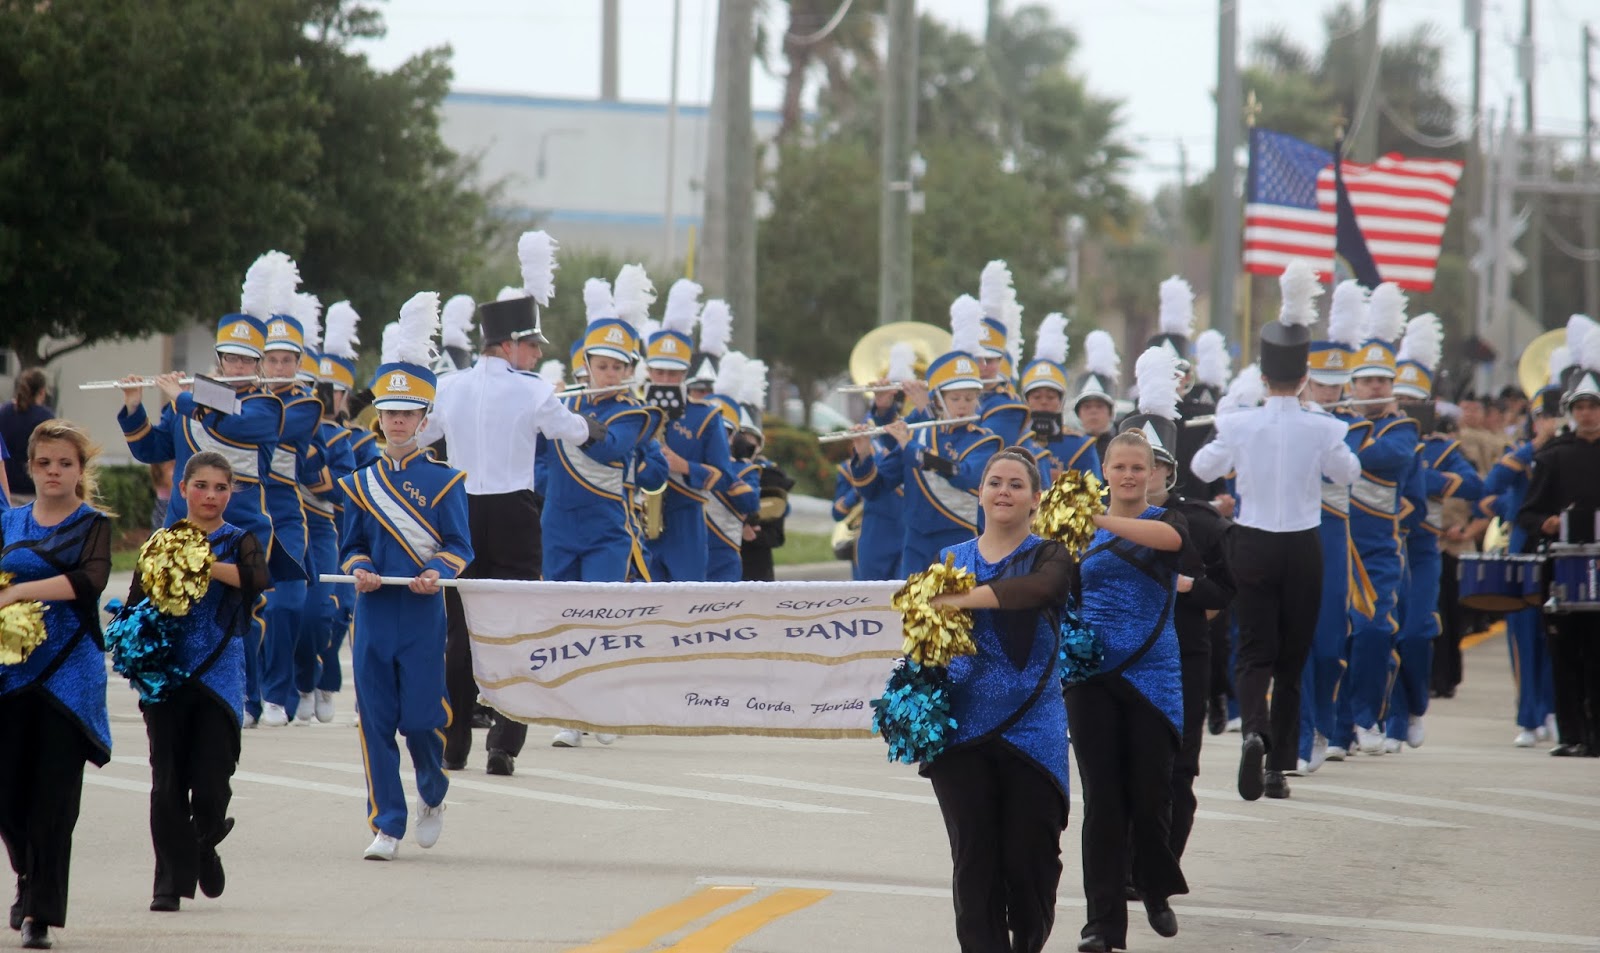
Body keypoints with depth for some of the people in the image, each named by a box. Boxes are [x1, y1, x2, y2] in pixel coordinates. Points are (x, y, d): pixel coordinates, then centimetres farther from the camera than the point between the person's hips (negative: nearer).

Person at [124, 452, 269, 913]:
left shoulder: (238, 542, 4)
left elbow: (256, 578, -18)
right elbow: (136, 603, 5)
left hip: (219, 678, -1)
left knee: (210, 787, -5)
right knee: (168, 784, -1)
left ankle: (205, 843, 27)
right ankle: (171, 880, 10)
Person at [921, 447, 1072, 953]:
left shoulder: (1048, 556, 2)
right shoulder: (951, 560, 12)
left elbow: (1040, 589, -21)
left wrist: (964, 599, -26)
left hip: (1031, 728, -2)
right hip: (963, 727, 2)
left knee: (1029, 855, -1)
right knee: (974, 858, -2)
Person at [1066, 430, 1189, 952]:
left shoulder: (1166, 519, 1)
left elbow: (1168, 537, -23)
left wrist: (1100, 521, -36)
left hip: (1152, 674, -1)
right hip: (1092, 677, 1)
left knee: (1150, 793, 3)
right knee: (1102, 800, -2)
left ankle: (1156, 893, 28)